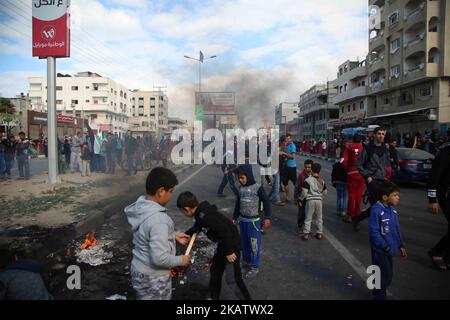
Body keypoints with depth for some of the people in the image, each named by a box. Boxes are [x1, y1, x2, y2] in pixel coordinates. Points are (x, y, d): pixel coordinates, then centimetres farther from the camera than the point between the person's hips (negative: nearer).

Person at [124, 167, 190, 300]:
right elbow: (160, 258, -33)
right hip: (153, 279, -8)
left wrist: (174, 235, 11)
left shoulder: (141, 207, -4)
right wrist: (181, 260, -16)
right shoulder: (158, 219, -32)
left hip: (140, 271, 8)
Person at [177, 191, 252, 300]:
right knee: (215, 271, 22)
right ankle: (214, 297, 40)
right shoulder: (200, 213, 2)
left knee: (232, 279, -4)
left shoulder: (204, 215, -29)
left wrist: (228, 252, -23)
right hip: (223, 244, 10)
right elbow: (196, 228, 25)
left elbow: (225, 230, -31)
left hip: (231, 245, -10)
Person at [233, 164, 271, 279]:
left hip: (254, 220, -5)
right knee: (244, 242, 16)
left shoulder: (258, 188, -13)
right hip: (242, 220, 6)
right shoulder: (241, 188, 3)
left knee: (254, 244, 0)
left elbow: (266, 202, -8)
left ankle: (255, 267, 12)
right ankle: (246, 261, 34)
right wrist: (234, 218, 19)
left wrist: (267, 217, -11)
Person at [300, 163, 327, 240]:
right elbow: (325, 192, 12)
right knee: (319, 218, 16)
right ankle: (320, 233, 22)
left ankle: (306, 234, 6)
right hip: (319, 200, 4)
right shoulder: (322, 181, 5)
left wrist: (301, 198, 1)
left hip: (310, 200, -4)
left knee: (308, 218, 5)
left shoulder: (307, 180, -12)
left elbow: (304, 192, -14)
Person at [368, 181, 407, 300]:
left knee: (388, 275, 19)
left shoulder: (392, 210, 3)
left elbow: (397, 229, 13)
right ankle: (380, 296, 19)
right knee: (384, 275, -1)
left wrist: (401, 245, 13)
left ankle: (377, 292, 38)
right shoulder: (376, 210, -22)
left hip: (389, 249, 8)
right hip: (380, 250, -8)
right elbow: (373, 231, -21)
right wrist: (384, 246, -19)